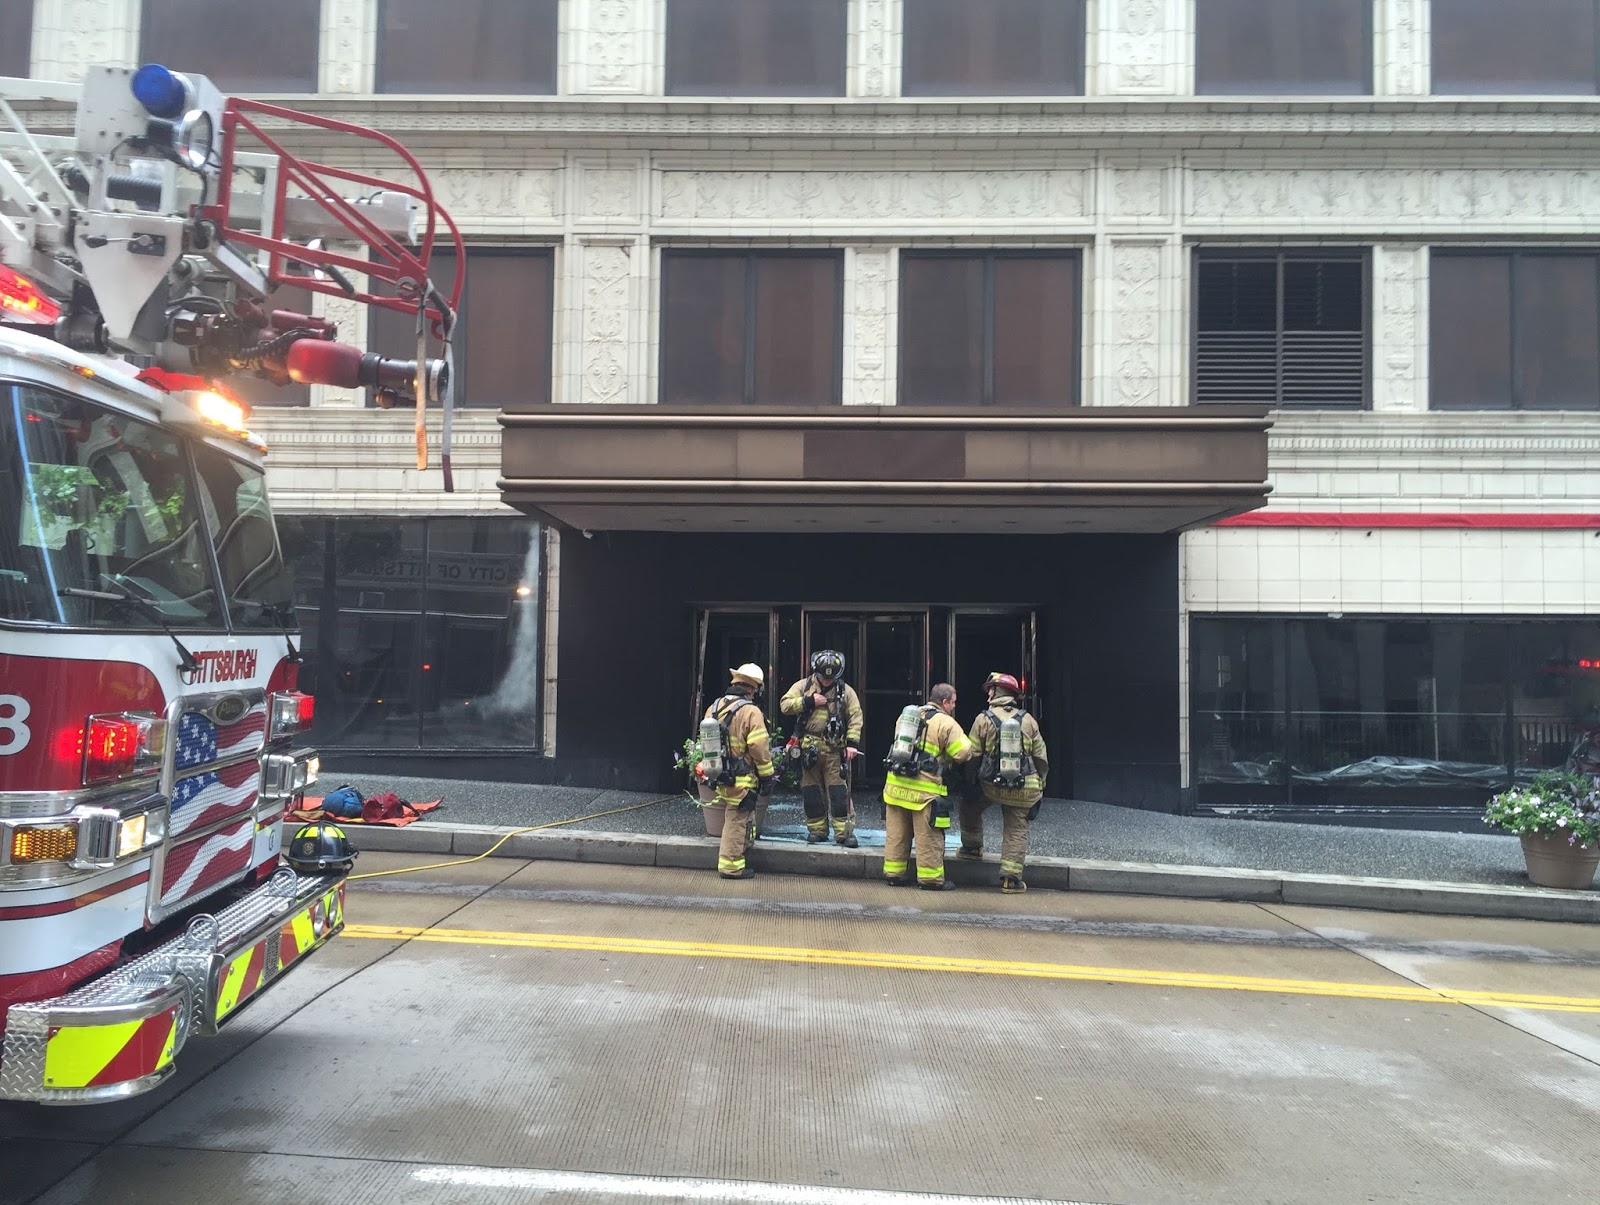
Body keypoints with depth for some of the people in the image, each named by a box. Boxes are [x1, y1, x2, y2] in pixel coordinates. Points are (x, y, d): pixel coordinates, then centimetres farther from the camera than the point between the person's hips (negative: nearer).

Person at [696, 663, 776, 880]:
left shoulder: (713, 708, 7)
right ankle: (731, 865, 7)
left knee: (736, 819, 23)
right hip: (741, 779, -7)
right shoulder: (751, 712, -15)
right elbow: (759, 748, -16)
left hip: (718, 777, 7)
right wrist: (767, 777, -6)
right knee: (736, 821, 2)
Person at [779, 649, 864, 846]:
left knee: (839, 791, -4)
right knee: (811, 791, 7)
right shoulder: (803, 686, 5)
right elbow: (785, 705, -4)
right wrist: (809, 701, -12)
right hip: (809, 748, 2)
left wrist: (852, 743, -11)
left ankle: (844, 831, 2)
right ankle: (817, 829, 19)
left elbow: (855, 718, -1)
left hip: (835, 749, -1)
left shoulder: (845, 690, 2)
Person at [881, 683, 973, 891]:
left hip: (896, 785, 6)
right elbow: (963, 752, -13)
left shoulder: (907, 715, 14)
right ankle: (931, 878, 10)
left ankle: (893, 873, 20)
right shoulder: (946, 723, -8)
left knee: (896, 834, 14)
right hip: (925, 790, -6)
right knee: (929, 837, 5)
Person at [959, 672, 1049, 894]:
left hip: (991, 784, -2)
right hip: (1024, 789, 2)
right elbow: (1041, 758, 6)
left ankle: (972, 847, 32)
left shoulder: (983, 720, -3)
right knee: (1016, 831, 8)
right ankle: (1011, 878, 3)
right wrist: (1039, 785, 17)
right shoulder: (1028, 720, 4)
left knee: (970, 804, 26)